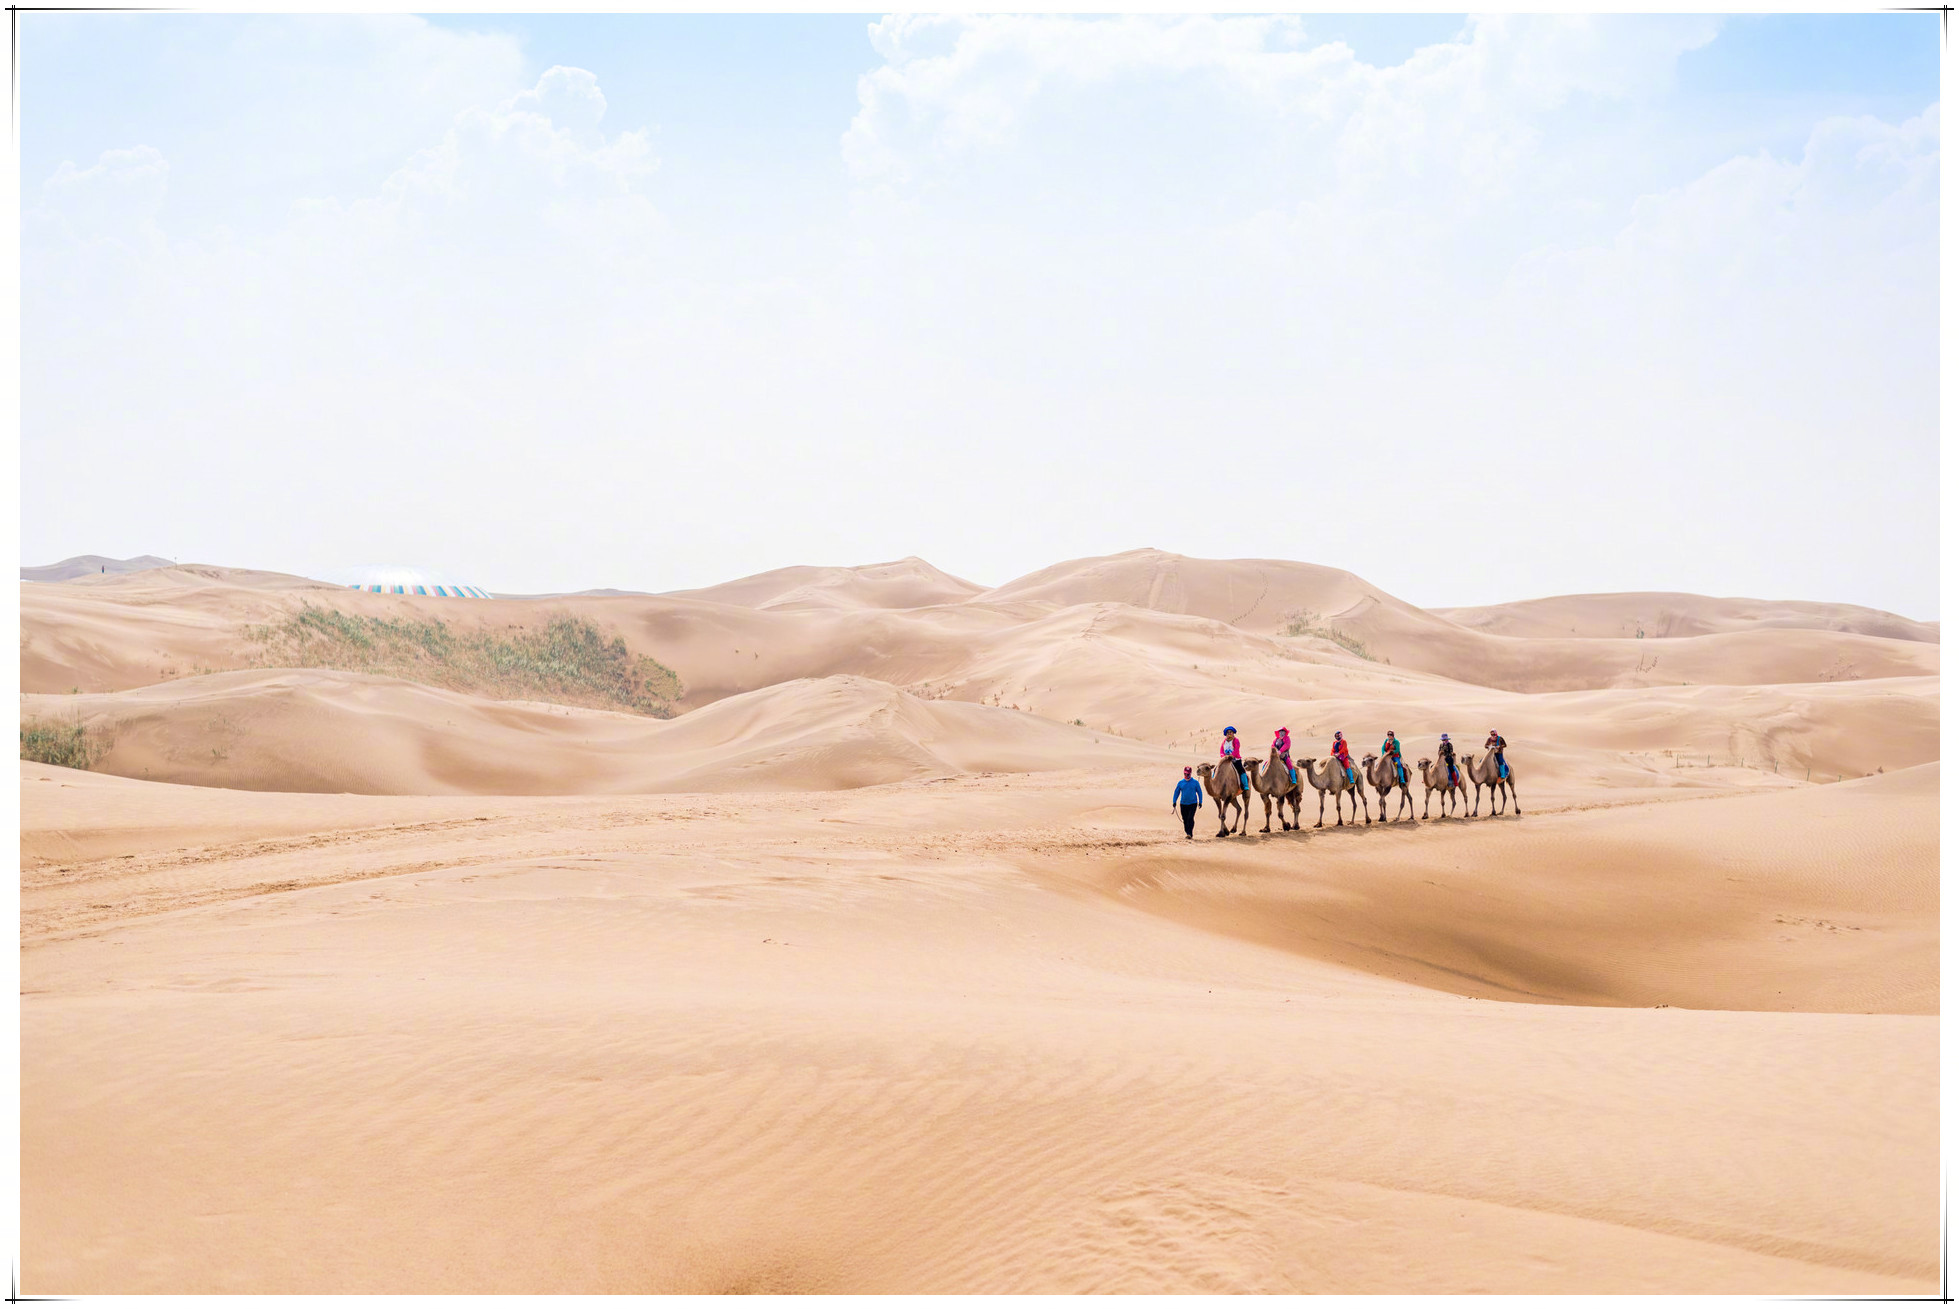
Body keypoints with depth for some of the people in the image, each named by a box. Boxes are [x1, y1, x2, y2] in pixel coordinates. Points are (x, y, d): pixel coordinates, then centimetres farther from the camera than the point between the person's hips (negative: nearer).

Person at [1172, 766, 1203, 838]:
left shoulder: (1195, 782, 1)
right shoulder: (1180, 783, 6)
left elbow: (1199, 792, 6)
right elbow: (1176, 792, 10)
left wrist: (1200, 802, 1)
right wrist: (1174, 801, 1)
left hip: (1193, 803, -3)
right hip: (1183, 804, 3)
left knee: (1190, 818, -15)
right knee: (1185, 819, 6)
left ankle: (1189, 833, -16)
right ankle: (1187, 832, 19)